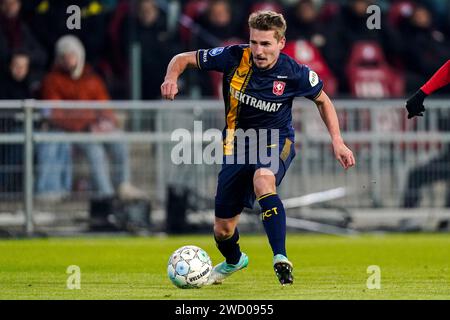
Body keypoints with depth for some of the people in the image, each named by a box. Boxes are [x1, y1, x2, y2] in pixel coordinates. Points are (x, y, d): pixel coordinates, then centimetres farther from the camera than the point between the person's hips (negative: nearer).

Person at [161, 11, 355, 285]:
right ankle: (233, 261, 46)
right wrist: (172, 77, -29)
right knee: (223, 230, 9)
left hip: (276, 142, -3)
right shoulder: (234, 57, -16)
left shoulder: (295, 73, -17)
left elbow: (322, 100, 4)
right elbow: (183, 59, -6)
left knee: (263, 180, -40)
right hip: (237, 146, 3)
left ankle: (280, 259, -41)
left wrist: (337, 141, -4)